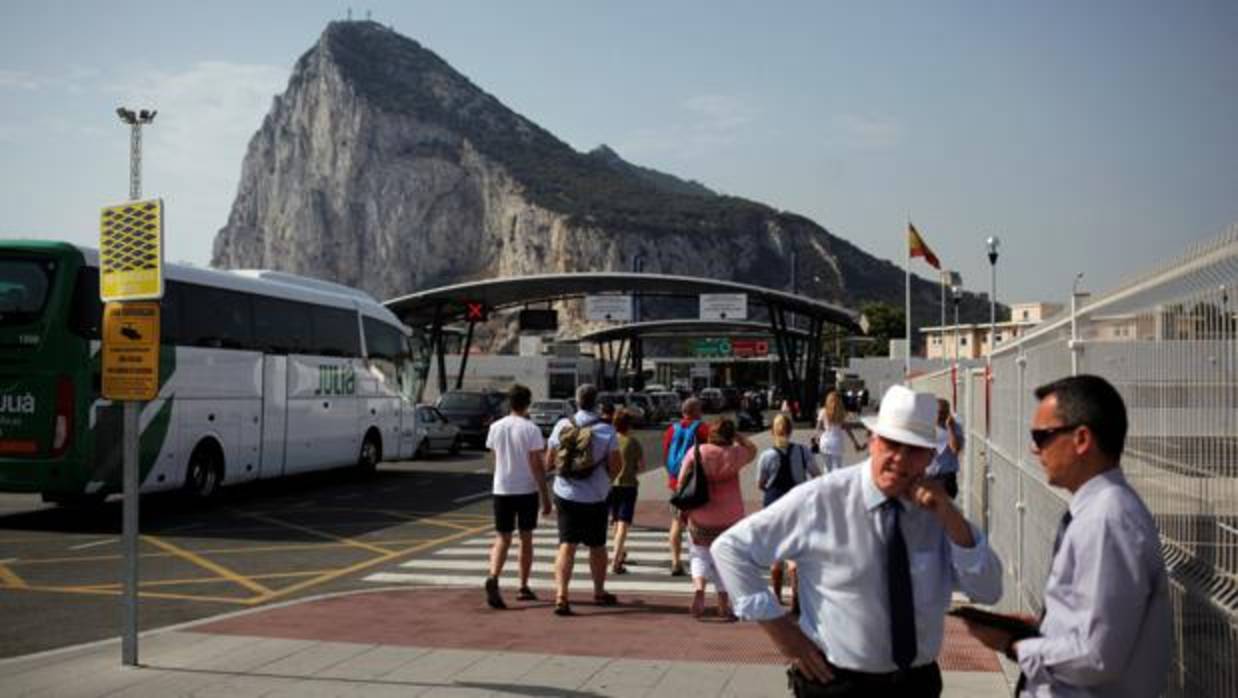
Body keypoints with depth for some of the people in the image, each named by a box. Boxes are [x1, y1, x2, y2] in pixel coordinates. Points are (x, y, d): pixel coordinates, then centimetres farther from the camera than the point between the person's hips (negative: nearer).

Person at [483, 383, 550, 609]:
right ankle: (524, 587, 18)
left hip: (501, 489, 2)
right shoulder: (530, 429, -10)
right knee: (526, 539, 12)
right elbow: (536, 465, -12)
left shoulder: (496, 427, 2)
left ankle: (493, 578, -22)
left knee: (502, 539, 3)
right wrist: (545, 497, -8)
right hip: (527, 489, -2)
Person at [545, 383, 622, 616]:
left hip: (566, 494, 1)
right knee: (597, 546, 16)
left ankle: (561, 595, -17)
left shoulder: (562, 426, -5)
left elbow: (549, 462, 1)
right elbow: (615, 468, -9)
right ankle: (599, 592, 32)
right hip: (595, 498, 0)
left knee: (566, 546, 0)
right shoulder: (606, 431, -9)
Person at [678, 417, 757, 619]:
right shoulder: (734, 454, -4)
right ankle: (723, 606, 12)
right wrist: (737, 435, 14)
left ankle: (698, 588, -7)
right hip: (730, 517, 0)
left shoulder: (696, 452, -5)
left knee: (700, 555, 17)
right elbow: (752, 450, 18)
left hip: (700, 517, 0)